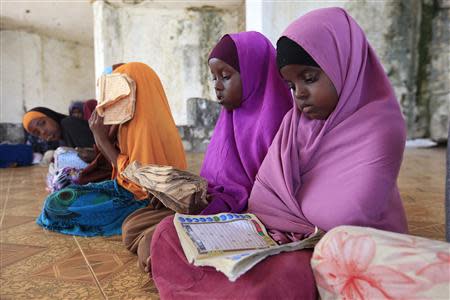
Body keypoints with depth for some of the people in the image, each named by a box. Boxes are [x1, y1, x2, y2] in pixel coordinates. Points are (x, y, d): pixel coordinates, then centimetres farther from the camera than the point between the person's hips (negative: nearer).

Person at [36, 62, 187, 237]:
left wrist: (102, 138, -17)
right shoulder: (136, 121, 6)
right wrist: (101, 135, -6)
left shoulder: (146, 126, -23)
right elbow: (118, 161, 8)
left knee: (57, 203, -6)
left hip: (138, 201, -9)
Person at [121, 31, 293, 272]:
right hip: (214, 204, 8)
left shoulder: (272, 121, -15)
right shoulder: (230, 117, 12)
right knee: (133, 226, 2)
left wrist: (221, 201, -22)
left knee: (152, 244, -21)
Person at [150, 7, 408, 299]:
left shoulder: (378, 129, -12)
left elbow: (343, 222, -19)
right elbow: (265, 195, 3)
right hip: (276, 238, 6)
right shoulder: (294, 121, 8)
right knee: (170, 234, -8)